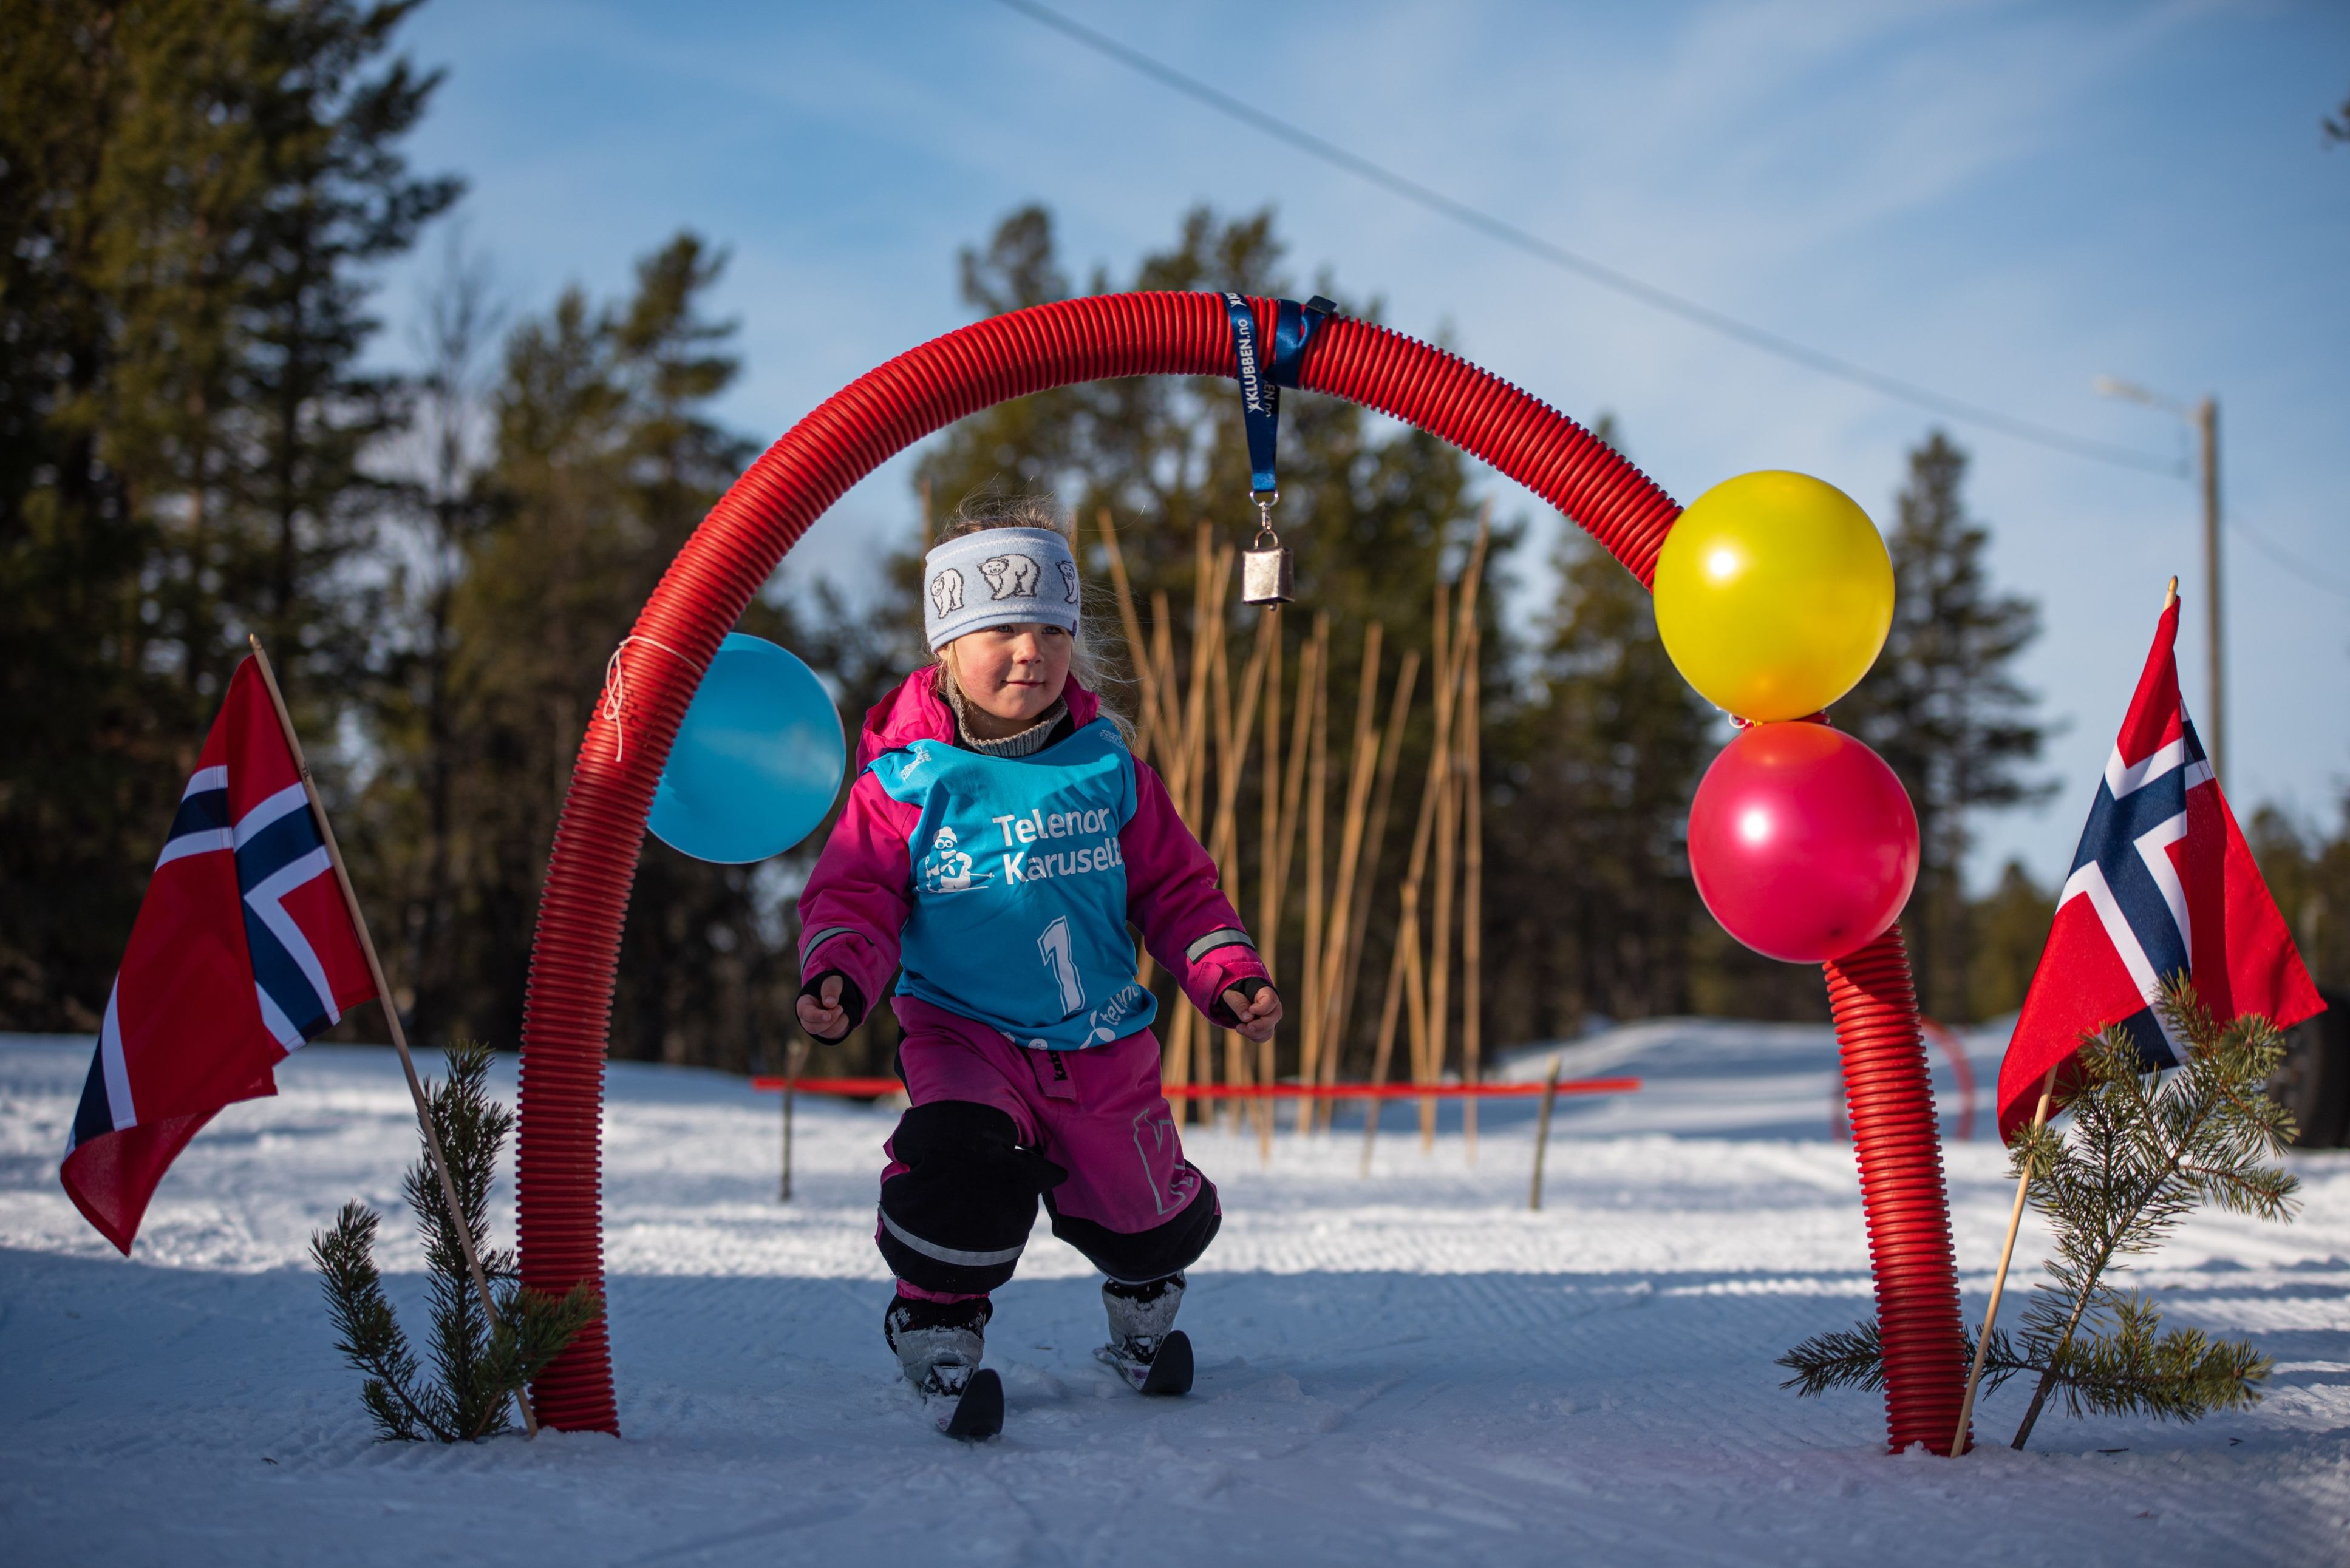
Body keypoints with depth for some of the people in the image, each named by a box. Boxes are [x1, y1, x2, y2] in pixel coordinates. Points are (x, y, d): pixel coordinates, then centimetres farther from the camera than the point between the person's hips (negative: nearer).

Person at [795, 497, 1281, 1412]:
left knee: (1146, 1216, 11)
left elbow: (1176, 885, 8)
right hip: (964, 1034, -3)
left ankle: (1142, 1301, 49)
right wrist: (837, 977, -23)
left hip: (1104, 1044, 3)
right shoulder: (907, 781, -7)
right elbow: (854, 894, -4)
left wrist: (1230, 976, -3)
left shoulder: (1106, 767, 1)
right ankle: (937, 1324, -4)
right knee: (961, 1161, -30)